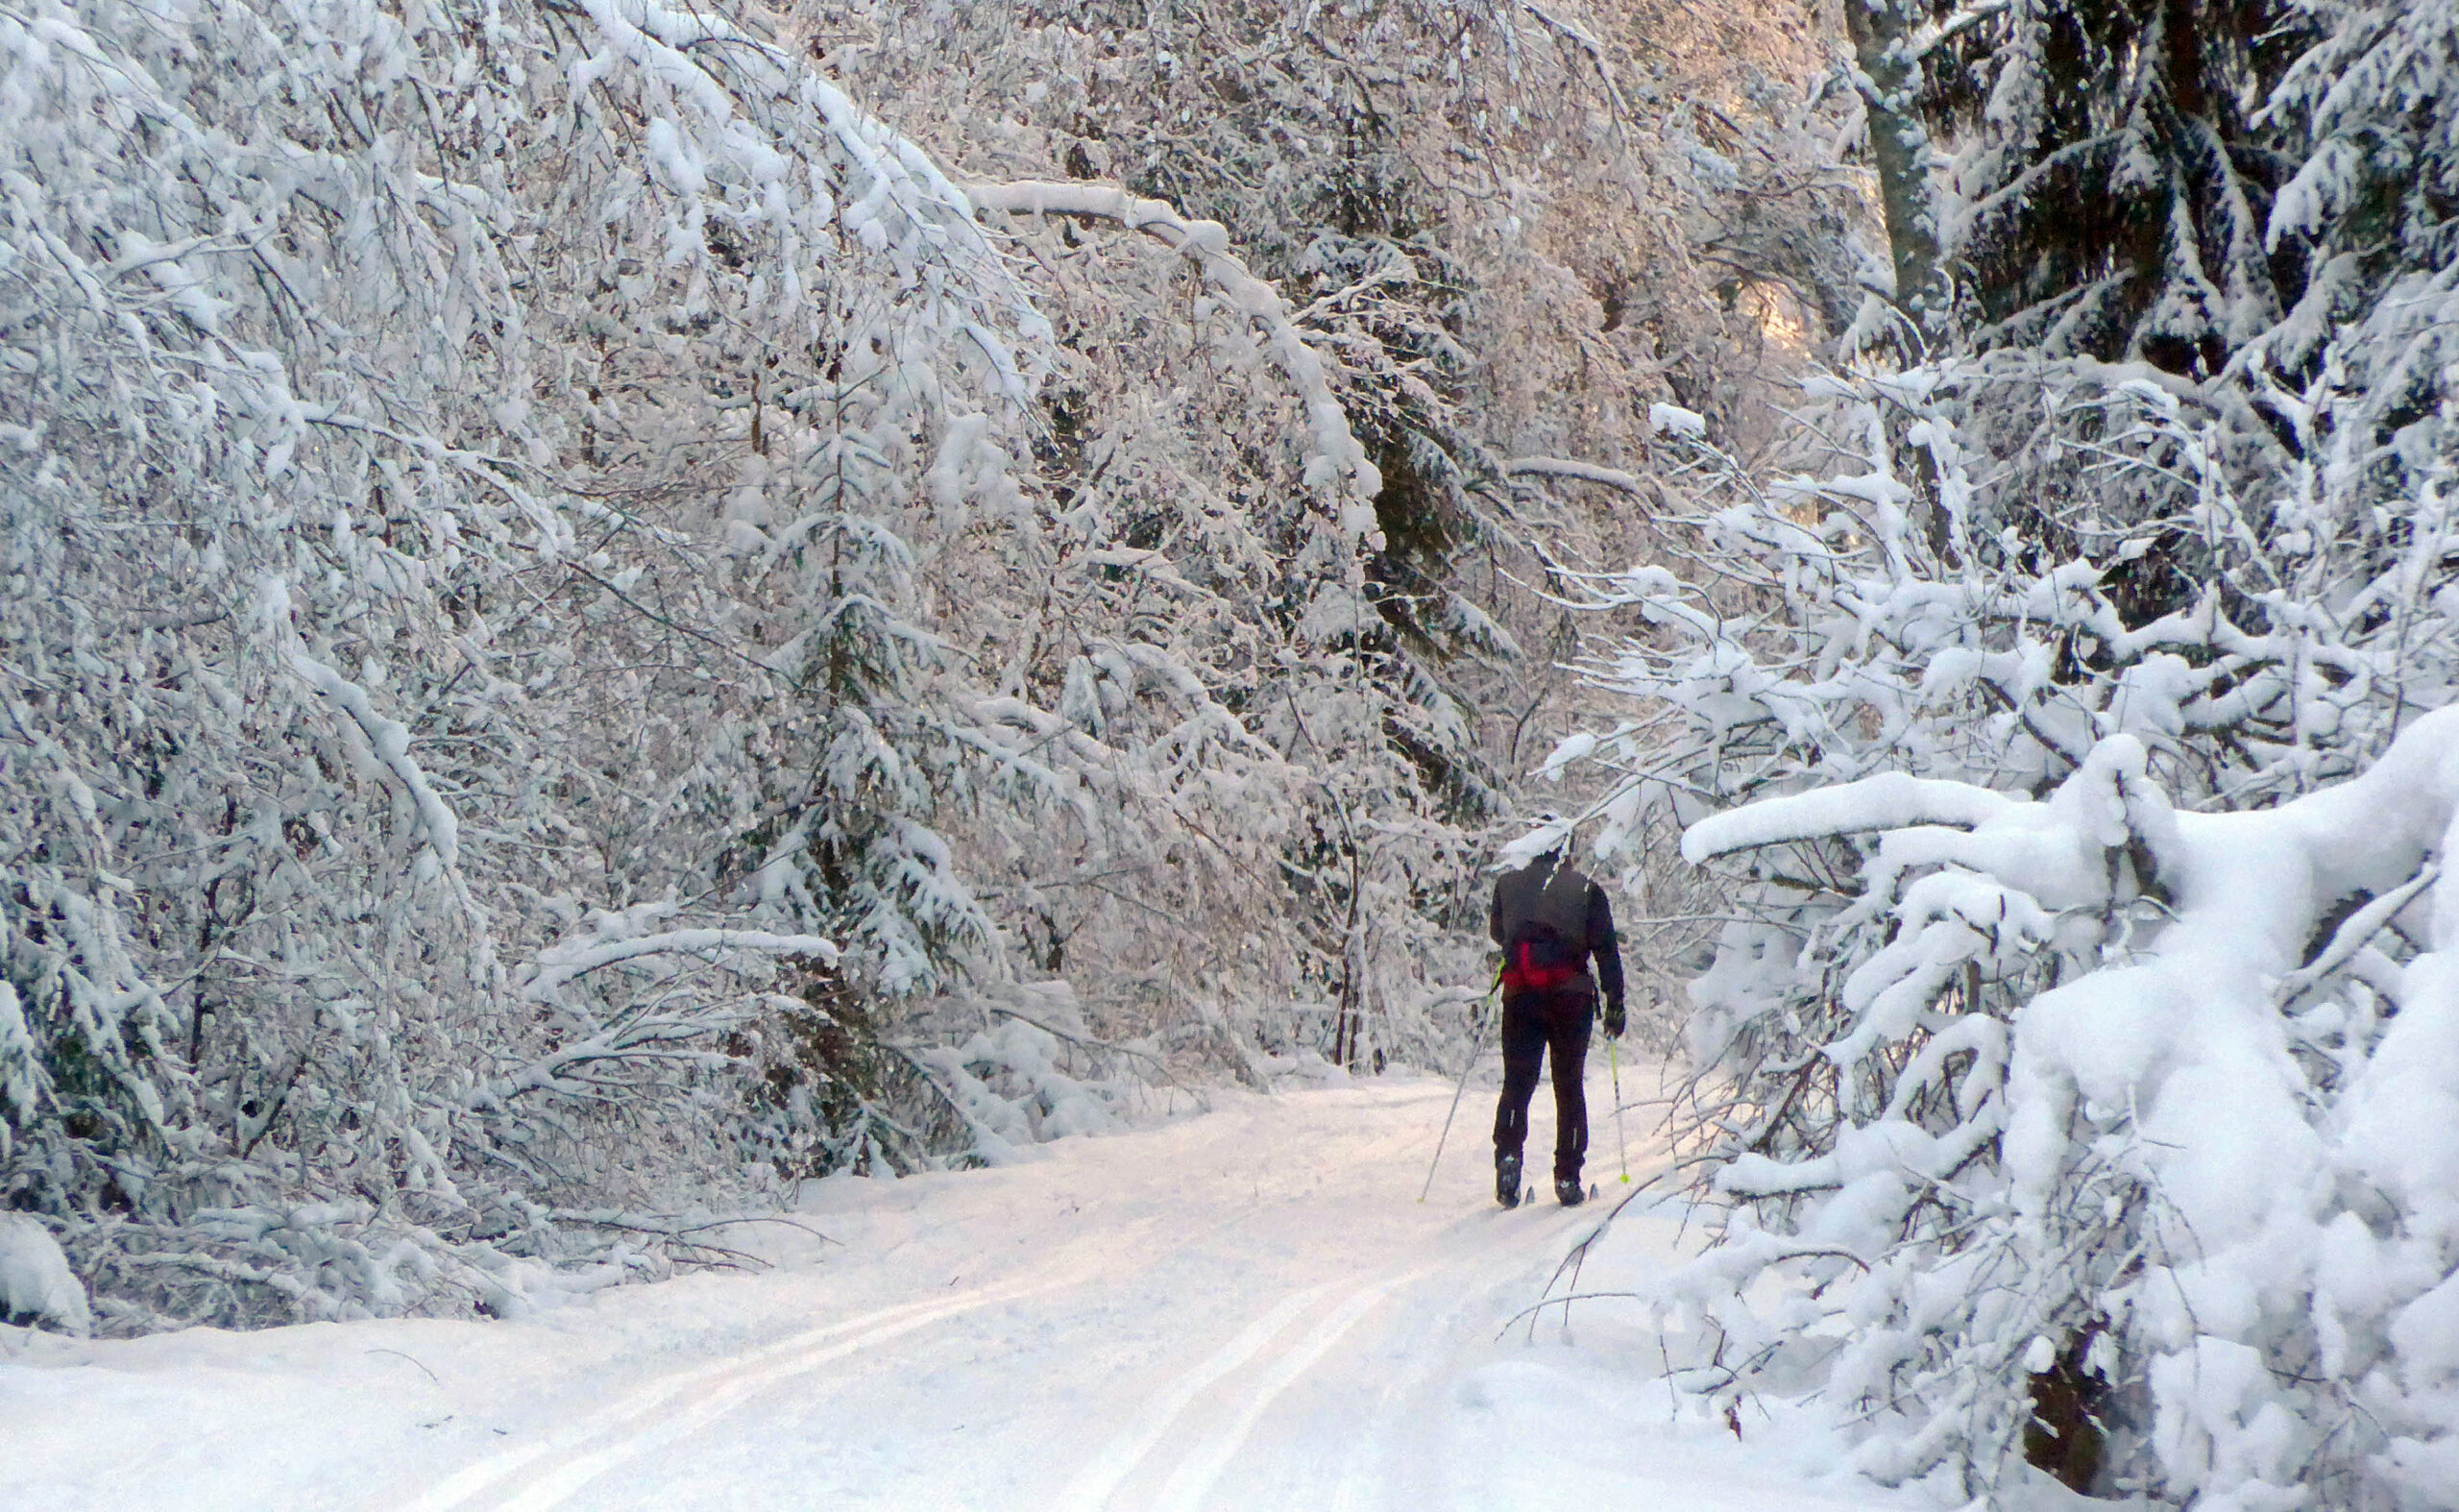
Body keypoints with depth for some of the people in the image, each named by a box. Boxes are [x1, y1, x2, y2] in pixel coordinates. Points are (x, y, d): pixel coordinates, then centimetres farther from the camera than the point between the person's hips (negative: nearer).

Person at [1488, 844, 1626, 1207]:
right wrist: (1615, 1003, 3)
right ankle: (1567, 1179, 8)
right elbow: (1605, 949, -1)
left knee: (1517, 1083, 6)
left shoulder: (1506, 884, 8)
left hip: (1520, 997, 1)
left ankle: (1508, 1156, -18)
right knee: (1569, 1087, 9)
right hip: (1571, 996, -1)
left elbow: (1497, 932, 24)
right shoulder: (1586, 889, 2)